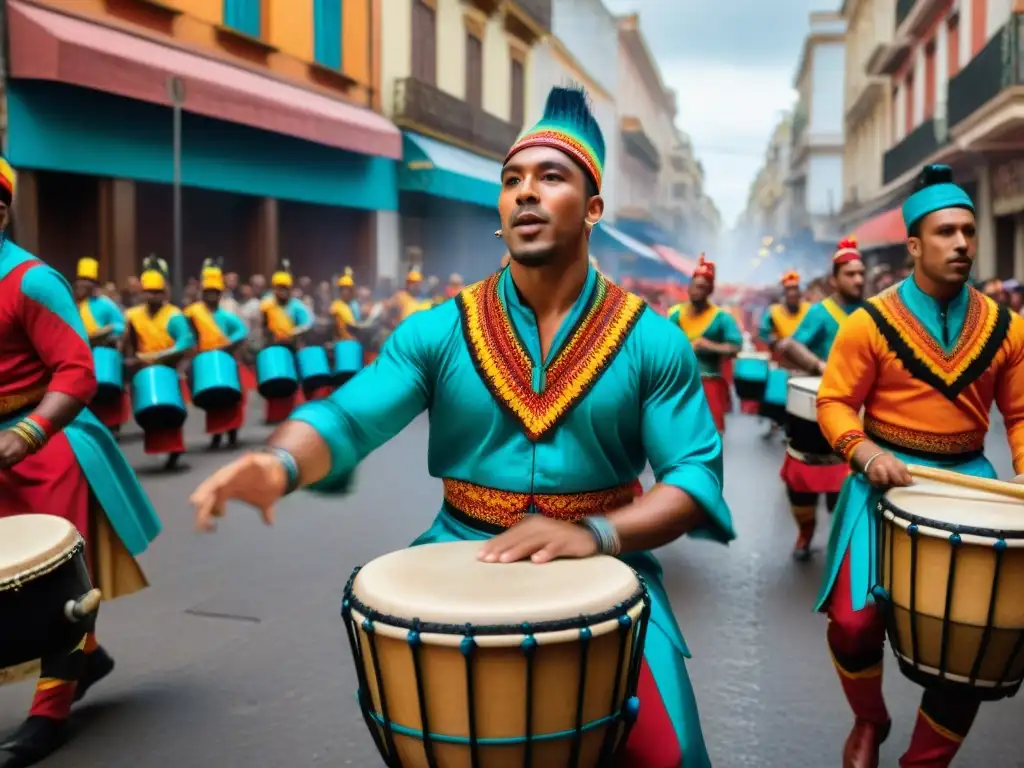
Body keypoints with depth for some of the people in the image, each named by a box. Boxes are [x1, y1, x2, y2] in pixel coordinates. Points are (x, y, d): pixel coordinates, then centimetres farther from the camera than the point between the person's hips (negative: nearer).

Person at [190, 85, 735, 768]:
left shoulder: (652, 341, -3)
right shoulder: (440, 330, 0)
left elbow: (696, 477, -8)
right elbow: (345, 418, -8)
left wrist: (597, 534, -25)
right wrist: (280, 463, -31)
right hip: (460, 565, 1)